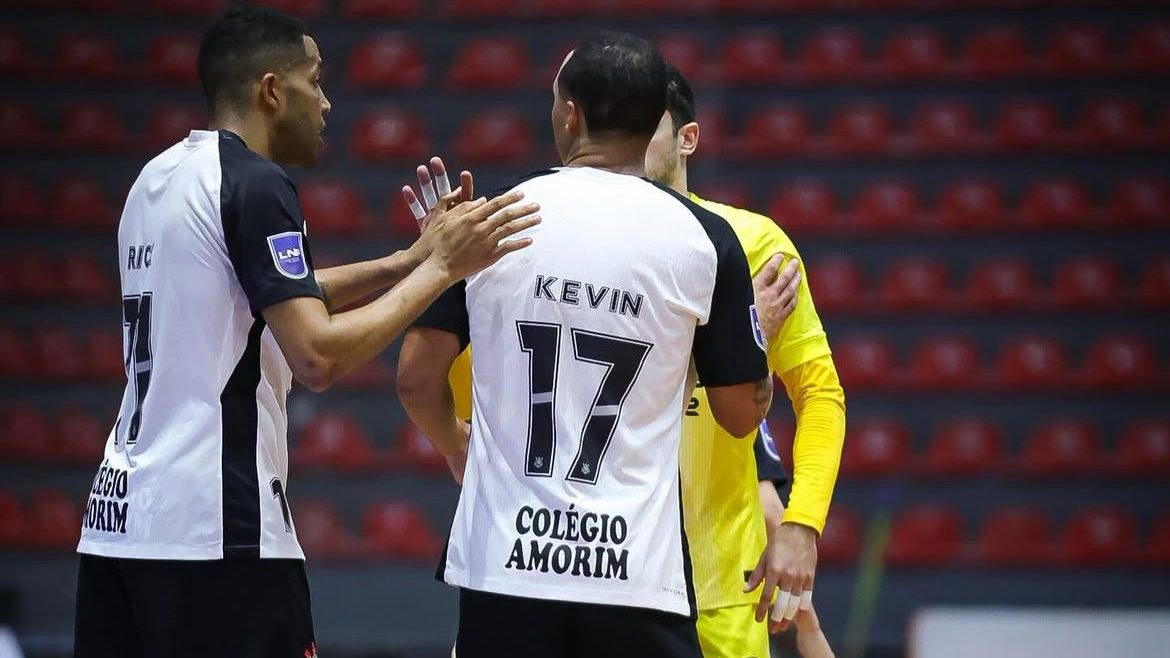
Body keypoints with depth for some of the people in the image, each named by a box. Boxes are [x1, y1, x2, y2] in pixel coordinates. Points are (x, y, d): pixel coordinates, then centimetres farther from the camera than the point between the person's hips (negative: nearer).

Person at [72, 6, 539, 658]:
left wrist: (410, 260, 22)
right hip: (216, 530, -9)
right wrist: (439, 269, -8)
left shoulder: (160, 178, 15)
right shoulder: (256, 185, -11)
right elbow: (318, 357, -18)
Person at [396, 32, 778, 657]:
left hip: (505, 565, 1)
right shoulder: (702, 239, -2)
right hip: (636, 576, -1)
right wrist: (765, 327, 27)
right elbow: (742, 414, 6)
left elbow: (417, 380, 3)